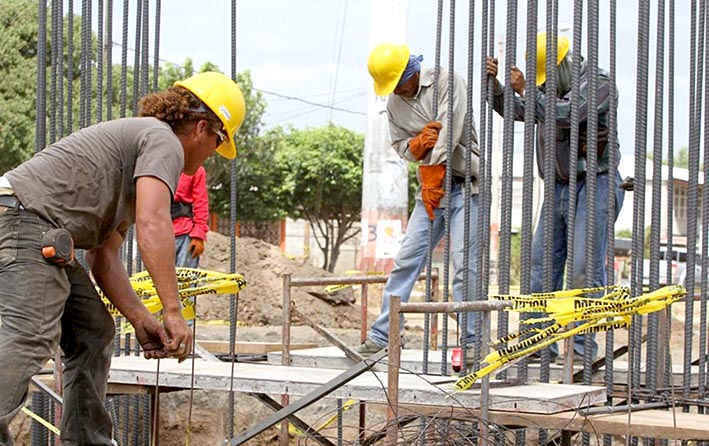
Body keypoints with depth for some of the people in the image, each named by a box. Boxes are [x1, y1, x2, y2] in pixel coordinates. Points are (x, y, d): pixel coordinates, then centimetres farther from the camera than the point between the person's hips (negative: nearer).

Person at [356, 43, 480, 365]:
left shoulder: (447, 81, -8)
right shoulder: (395, 103, 10)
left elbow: (450, 129, -17)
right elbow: (400, 145, 11)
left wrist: (433, 175, -18)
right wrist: (418, 145, -13)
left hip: (465, 182, -6)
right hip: (431, 185, 6)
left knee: (464, 262, -12)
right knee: (407, 257, 1)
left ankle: (471, 341, -6)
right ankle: (382, 334, 4)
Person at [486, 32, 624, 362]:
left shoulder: (597, 82, -8)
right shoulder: (551, 87, 17)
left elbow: (565, 115, -23)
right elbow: (515, 111, 18)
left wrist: (524, 90, -17)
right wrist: (495, 84, 2)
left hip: (594, 184, -8)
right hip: (559, 187, 8)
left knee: (585, 269, -12)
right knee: (541, 265, 2)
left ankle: (583, 349, -8)